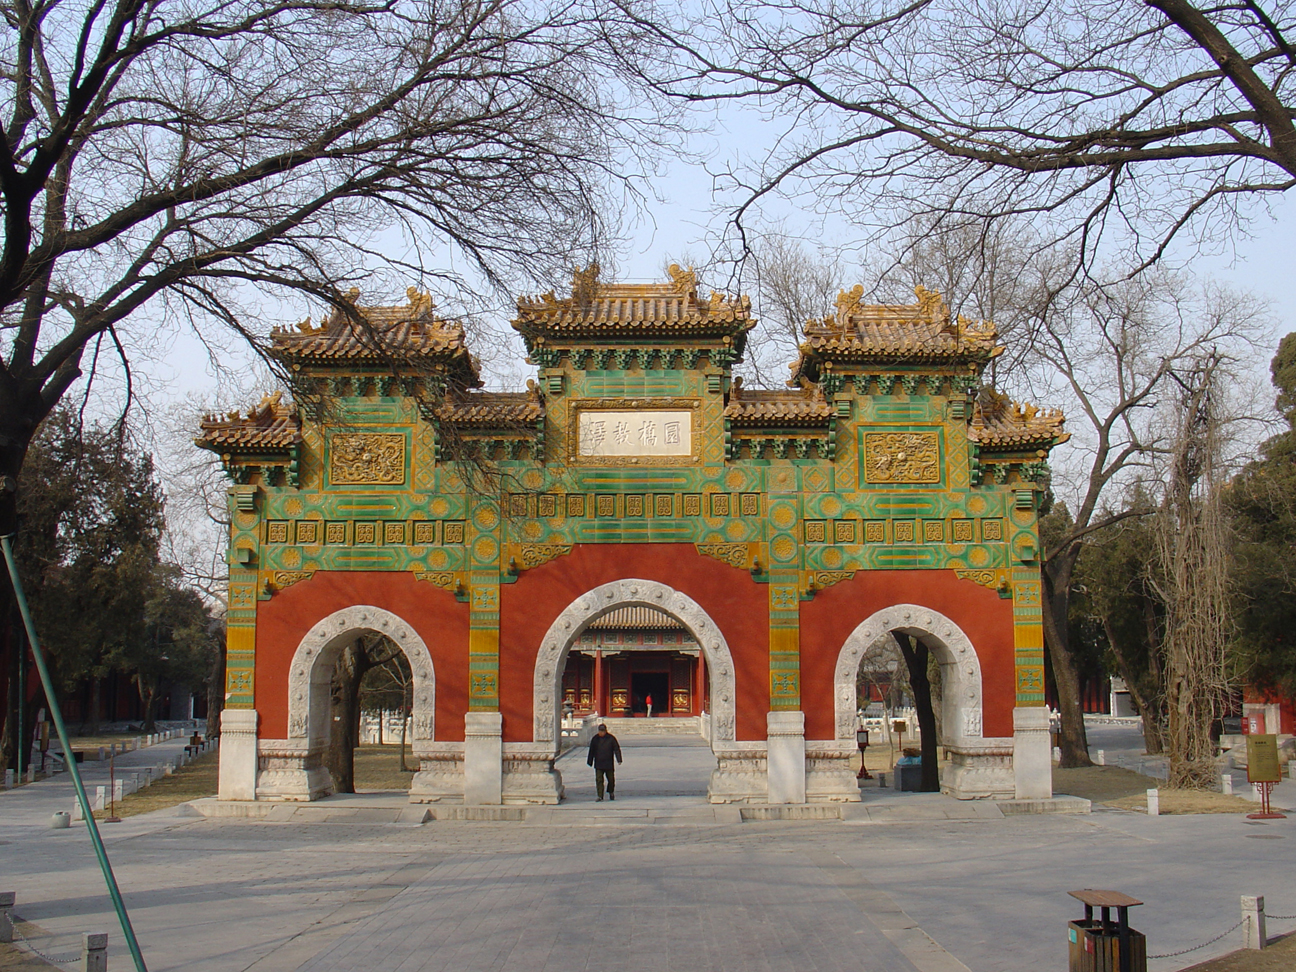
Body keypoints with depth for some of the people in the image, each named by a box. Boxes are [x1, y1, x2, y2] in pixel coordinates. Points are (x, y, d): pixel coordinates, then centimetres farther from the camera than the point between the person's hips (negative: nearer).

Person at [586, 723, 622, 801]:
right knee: (599, 780, -8)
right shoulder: (595, 739, 2)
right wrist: (590, 762, 9)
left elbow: (617, 749, -2)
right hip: (598, 764, 1)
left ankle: (611, 792, 37)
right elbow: (591, 751, 9)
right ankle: (600, 797, -7)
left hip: (609, 764, 0)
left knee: (611, 779, 11)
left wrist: (619, 759, -12)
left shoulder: (611, 738, -4)